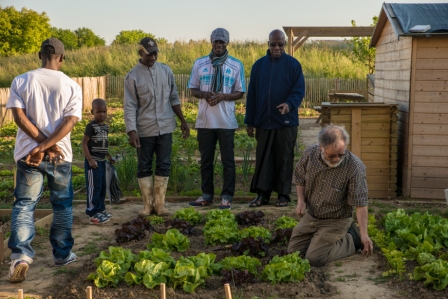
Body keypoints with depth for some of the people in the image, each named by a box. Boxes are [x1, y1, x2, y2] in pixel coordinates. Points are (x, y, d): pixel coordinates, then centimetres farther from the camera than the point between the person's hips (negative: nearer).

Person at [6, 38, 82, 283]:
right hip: (61, 156, 0)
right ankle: (62, 254, 23)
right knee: (62, 205, 14)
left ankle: (21, 256, -11)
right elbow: (69, 122, -13)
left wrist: (42, 144, -10)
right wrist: (46, 147, -15)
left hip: (27, 153, 0)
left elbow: (19, 117, -10)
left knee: (24, 205, 5)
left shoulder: (20, 81, -2)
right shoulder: (72, 87, -2)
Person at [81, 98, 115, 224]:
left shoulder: (106, 127, 11)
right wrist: (90, 160, -20)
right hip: (93, 161, -8)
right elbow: (84, 143, -15)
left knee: (102, 187, 14)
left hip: (102, 161, 8)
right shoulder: (91, 126, -12)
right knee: (94, 187, -6)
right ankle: (93, 214, -2)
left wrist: (109, 157, 18)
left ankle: (100, 209, 25)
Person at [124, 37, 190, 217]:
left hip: (165, 128, 3)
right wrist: (131, 131, -17)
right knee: (144, 167, 5)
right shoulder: (132, 76, -6)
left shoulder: (166, 71, 5)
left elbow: (174, 98, 11)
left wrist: (183, 121, 9)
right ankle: (148, 205, 16)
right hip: (144, 130, -3)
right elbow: (130, 106, -9)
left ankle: (159, 204, 15)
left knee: (163, 166, 6)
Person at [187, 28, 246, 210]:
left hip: (226, 121, -2)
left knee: (228, 160, 4)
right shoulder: (199, 63, 6)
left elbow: (240, 93, 3)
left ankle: (227, 196, 11)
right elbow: (193, 89, 9)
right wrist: (204, 94, -13)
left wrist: (223, 96, -15)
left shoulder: (236, 65, 2)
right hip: (205, 120, 2)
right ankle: (207, 194, 21)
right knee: (206, 160, 10)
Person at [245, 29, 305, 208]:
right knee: (263, 159, 4)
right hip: (263, 121, 3)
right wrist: (250, 121, 5)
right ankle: (262, 194, 11)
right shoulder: (259, 65, 8)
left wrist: (289, 103, -26)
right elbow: (252, 95, 8)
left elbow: (299, 90, -5)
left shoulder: (293, 64, 0)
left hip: (286, 121, -2)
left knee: (284, 159, 4)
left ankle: (283, 194, 13)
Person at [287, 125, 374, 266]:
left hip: (335, 221, -5)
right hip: (310, 216, 5)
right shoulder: (310, 154, -13)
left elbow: (360, 203, -24)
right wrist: (300, 200, -6)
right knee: (294, 251, 5)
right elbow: (299, 177, 7)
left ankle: (352, 239, 5)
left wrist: (364, 234, -29)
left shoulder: (355, 167, -26)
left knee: (314, 258, -15)